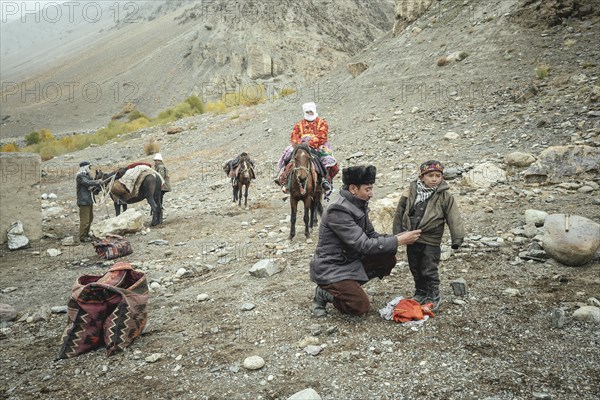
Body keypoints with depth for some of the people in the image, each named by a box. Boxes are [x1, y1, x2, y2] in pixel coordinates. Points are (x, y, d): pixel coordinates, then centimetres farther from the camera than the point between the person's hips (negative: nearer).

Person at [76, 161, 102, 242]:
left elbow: (92, 186, 14)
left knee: (90, 218, 19)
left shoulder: (87, 175, 15)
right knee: (85, 220, -6)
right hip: (84, 201, -10)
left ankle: (86, 234, 31)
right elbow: (88, 183, -26)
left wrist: (97, 184, -8)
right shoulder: (80, 176, -13)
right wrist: (98, 182, -14)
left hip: (89, 200, 10)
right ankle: (82, 237, 2)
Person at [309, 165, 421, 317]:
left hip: (351, 260, 9)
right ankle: (324, 293, 5)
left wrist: (398, 238, -10)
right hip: (331, 268, -9)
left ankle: (351, 285, 8)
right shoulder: (338, 212, -27)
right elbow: (364, 245, -29)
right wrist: (398, 241, -24)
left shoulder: (359, 205, 1)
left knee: (388, 259, -2)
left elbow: (371, 235, 7)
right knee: (360, 307, -18)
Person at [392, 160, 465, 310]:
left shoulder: (445, 197, -7)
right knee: (415, 269, 17)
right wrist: (397, 233, 8)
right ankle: (420, 293, 35)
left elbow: (454, 218, -9)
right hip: (411, 240, 4)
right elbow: (400, 212, 6)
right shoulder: (411, 192, 0)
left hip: (430, 242, -4)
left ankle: (433, 297, 20)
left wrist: (457, 238, -16)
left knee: (429, 271, 1)